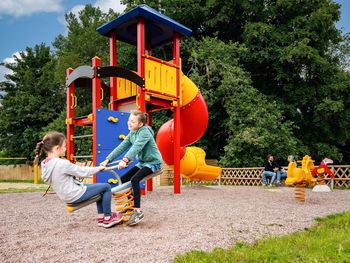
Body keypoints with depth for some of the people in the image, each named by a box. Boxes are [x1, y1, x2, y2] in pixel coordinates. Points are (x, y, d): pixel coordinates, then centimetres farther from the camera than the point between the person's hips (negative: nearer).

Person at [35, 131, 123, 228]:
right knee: (106, 187, 1)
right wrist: (98, 168, -2)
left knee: (100, 189, 24)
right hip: (76, 195, -10)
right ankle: (107, 218, 13)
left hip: (65, 195, 10)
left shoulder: (45, 164, 1)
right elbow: (82, 172, -18)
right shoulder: (63, 163, -27)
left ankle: (101, 217, 28)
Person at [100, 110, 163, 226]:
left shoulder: (145, 132, -21)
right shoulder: (132, 134, 4)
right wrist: (107, 160, -13)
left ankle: (138, 211, -21)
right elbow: (121, 147, -3)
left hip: (153, 162, -8)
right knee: (123, 179, 0)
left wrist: (125, 160, -50)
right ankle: (130, 204, 15)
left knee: (134, 180, -28)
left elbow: (136, 147, -37)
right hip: (142, 162, 8)